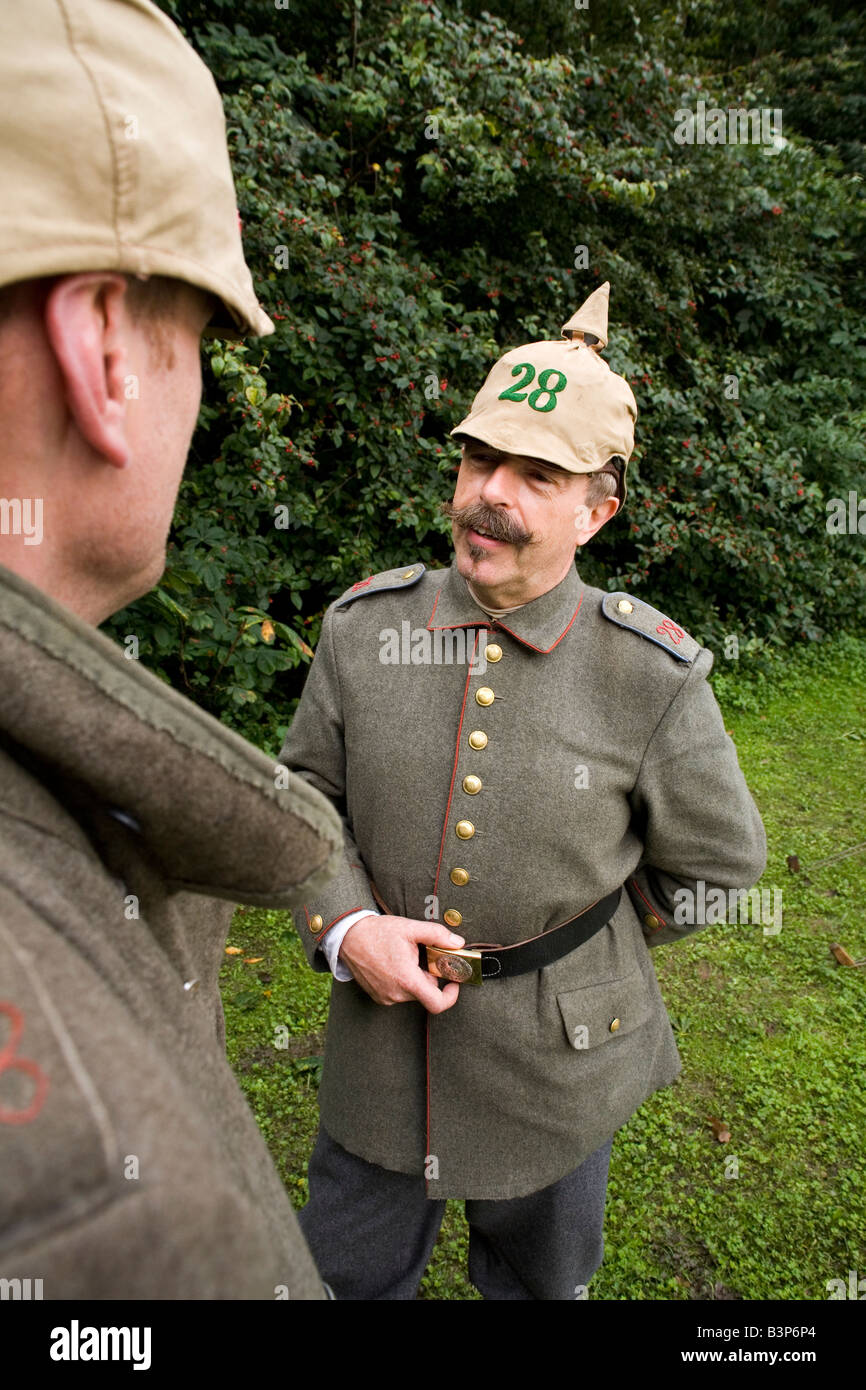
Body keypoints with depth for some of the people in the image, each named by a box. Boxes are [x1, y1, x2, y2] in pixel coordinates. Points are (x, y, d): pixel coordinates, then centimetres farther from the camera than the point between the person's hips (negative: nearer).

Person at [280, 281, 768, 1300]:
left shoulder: (652, 675, -17)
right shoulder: (366, 625, -11)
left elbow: (716, 860, -3)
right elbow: (308, 792, 1)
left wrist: (573, 945, 0)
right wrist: (345, 928, -15)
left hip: (556, 1065, -1)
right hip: (379, 1051, 2)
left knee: (539, 1275, 28)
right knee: (351, 1271, 24)